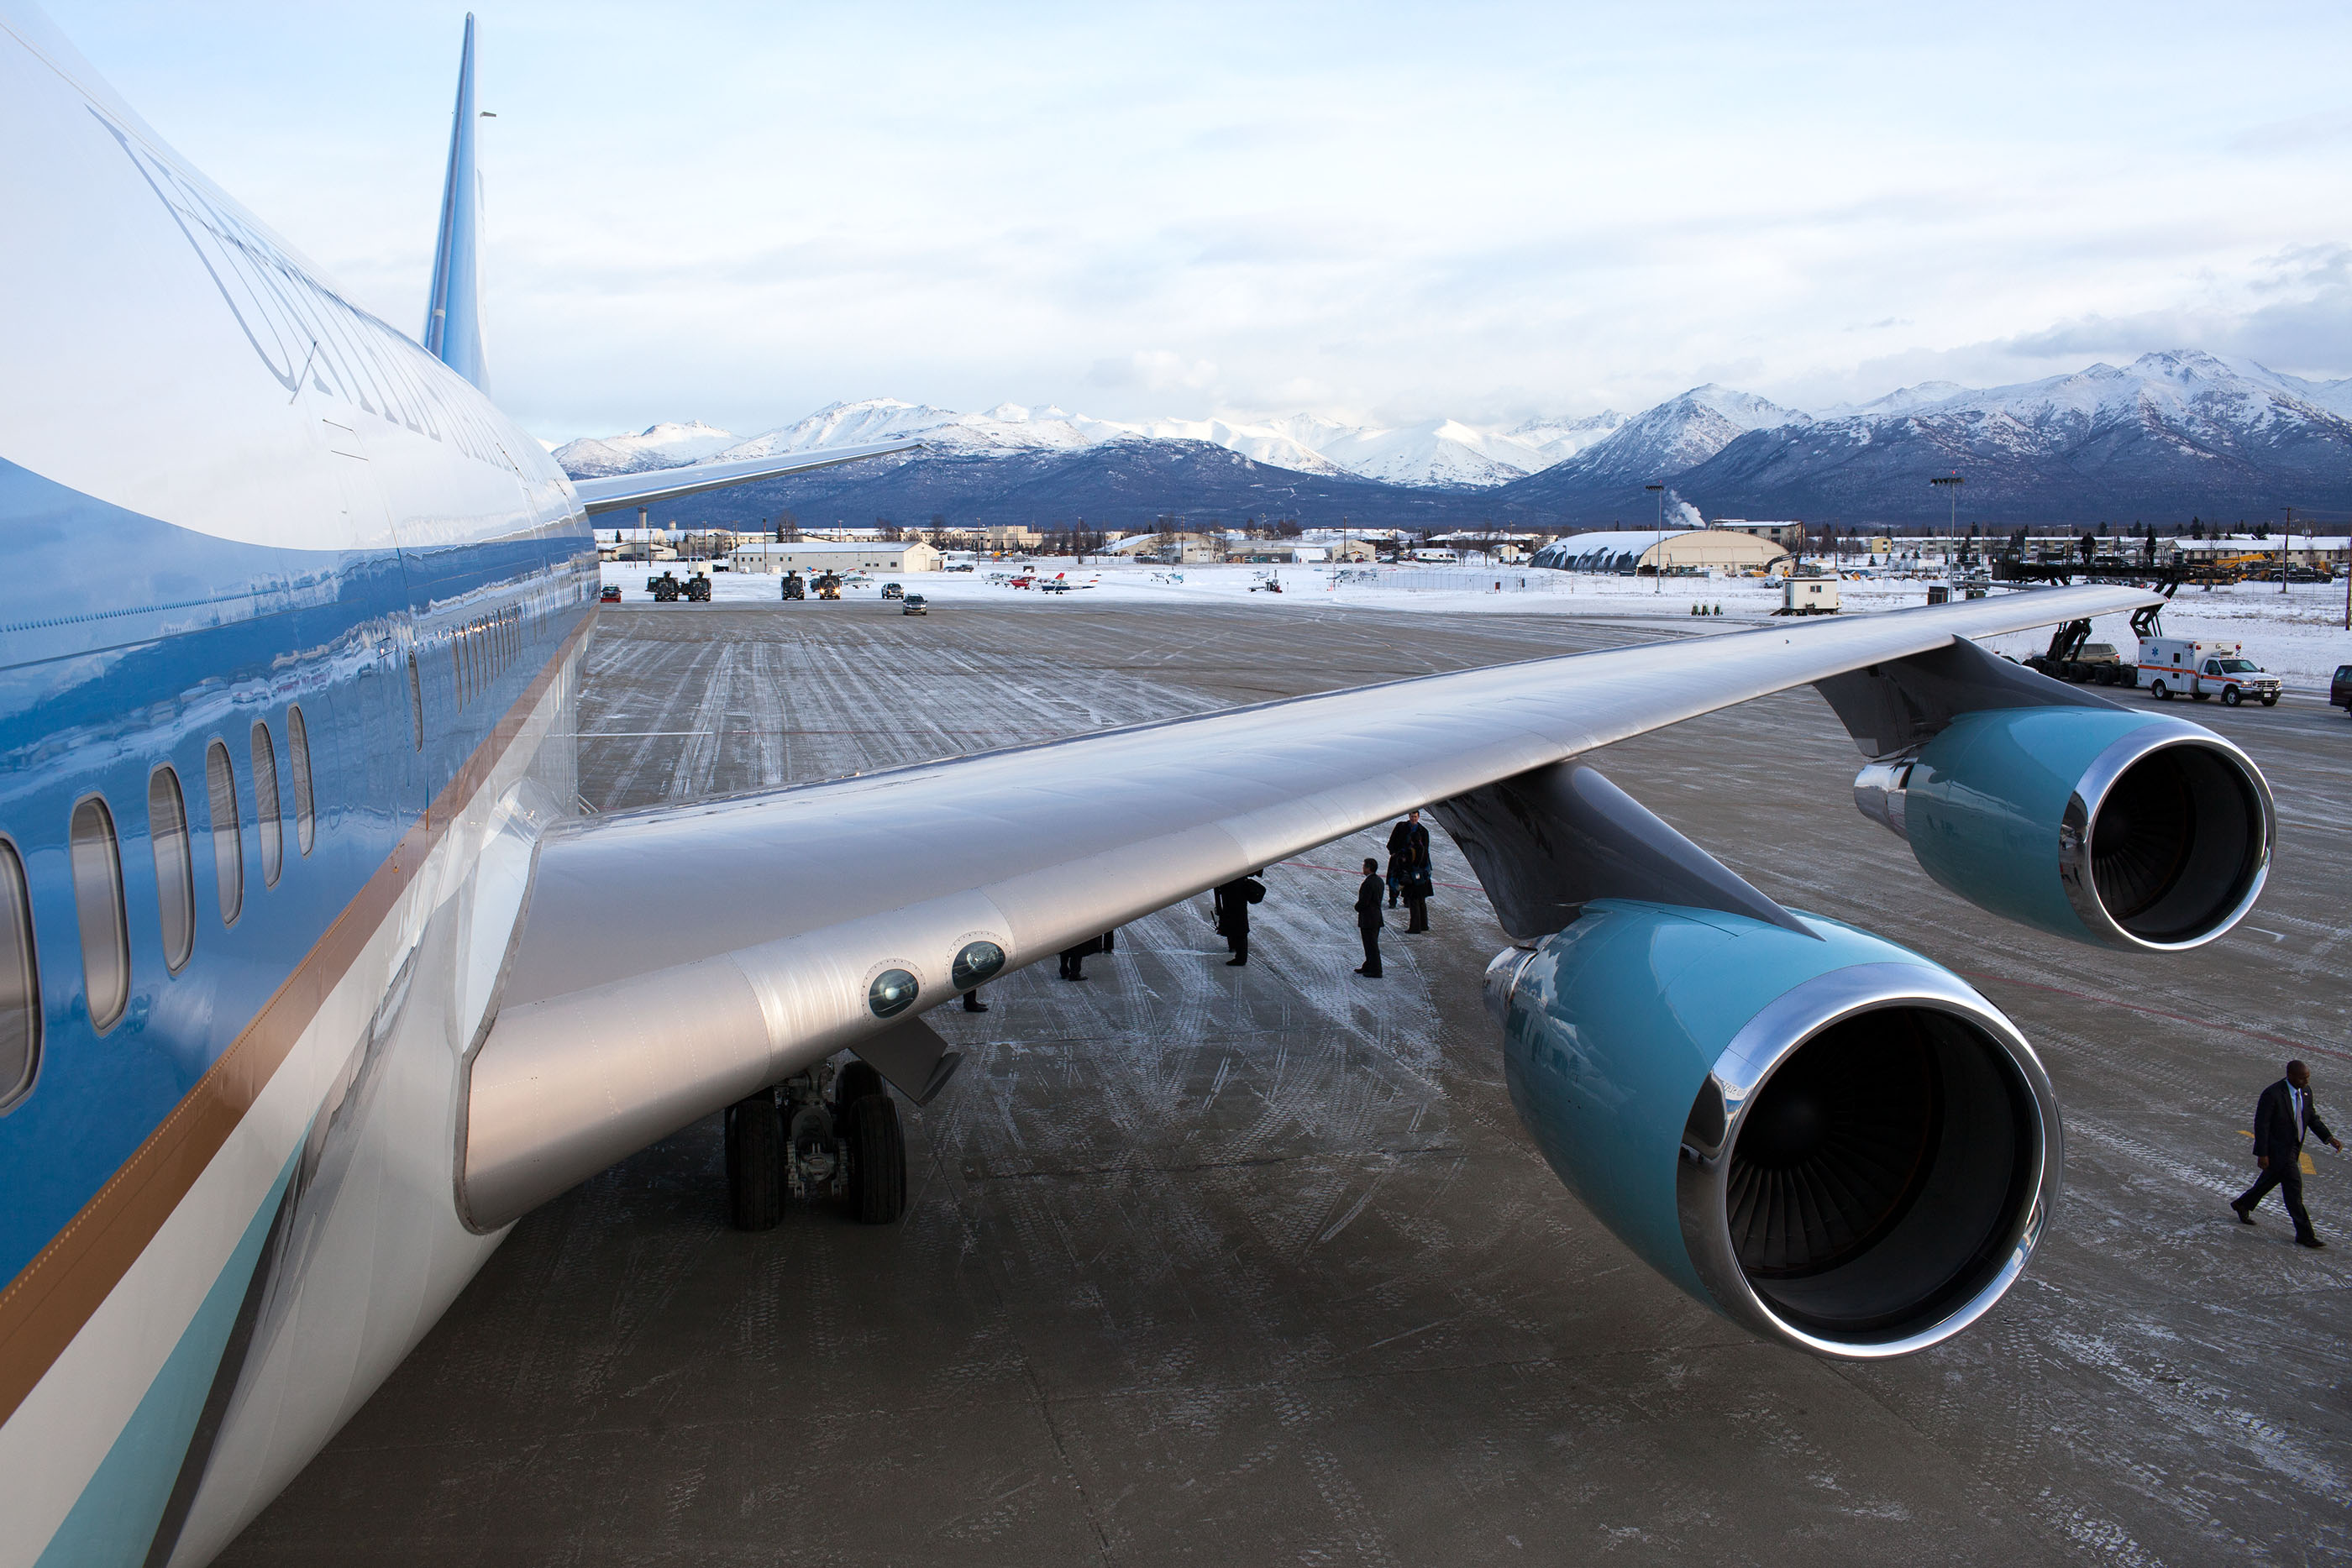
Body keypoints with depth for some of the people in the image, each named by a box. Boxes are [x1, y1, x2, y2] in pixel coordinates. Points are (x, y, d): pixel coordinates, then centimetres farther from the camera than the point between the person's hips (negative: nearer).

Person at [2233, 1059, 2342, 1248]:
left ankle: (2242, 1204, 43)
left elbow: (2312, 1118, 12)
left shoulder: (2305, 1091, 0)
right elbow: (2261, 1125, -19)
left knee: (2271, 1179, 21)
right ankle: (2304, 1234, 0)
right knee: (2293, 1185, -7)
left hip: (2293, 1148, 8)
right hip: (2278, 1150, -8)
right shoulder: (2272, 1094, -23)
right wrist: (2262, 1154, -18)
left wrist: (2330, 1138, -2)